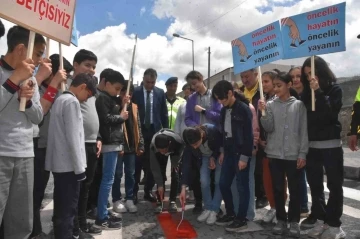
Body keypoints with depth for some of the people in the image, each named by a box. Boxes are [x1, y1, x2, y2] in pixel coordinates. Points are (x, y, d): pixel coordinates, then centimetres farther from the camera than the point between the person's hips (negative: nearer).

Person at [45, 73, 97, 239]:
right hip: (69, 165, -9)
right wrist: (79, 167, -14)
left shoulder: (60, 100, 14)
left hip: (59, 163, 9)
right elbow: (73, 138, -18)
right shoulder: (72, 102, -13)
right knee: (68, 209, 0)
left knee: (61, 208, 16)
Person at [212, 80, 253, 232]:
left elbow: (248, 135, -15)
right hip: (229, 152, 8)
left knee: (242, 186, 3)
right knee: (223, 184, 11)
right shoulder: (225, 110, 10)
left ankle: (241, 219, 16)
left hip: (240, 153, -8)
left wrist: (244, 157, -16)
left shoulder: (243, 109, -12)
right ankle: (230, 214, 28)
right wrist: (222, 151, 12)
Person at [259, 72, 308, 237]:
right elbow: (269, 128, -3)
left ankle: (294, 221, 22)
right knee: (277, 188, 9)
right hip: (275, 154, 2)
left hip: (294, 155, -1)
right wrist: (263, 112, -16)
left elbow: (304, 131, -1)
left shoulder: (299, 105, 0)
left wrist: (302, 154, -5)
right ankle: (281, 220, 23)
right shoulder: (270, 105, 4)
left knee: (294, 189, 7)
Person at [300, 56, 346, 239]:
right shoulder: (306, 92, 7)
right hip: (311, 145, 4)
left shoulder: (334, 89, -2)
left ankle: (333, 223, 13)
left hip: (331, 144, -4)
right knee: (315, 185, 10)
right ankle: (320, 218, 23)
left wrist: (318, 92, -20)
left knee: (334, 184, 4)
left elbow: (331, 113, -16)